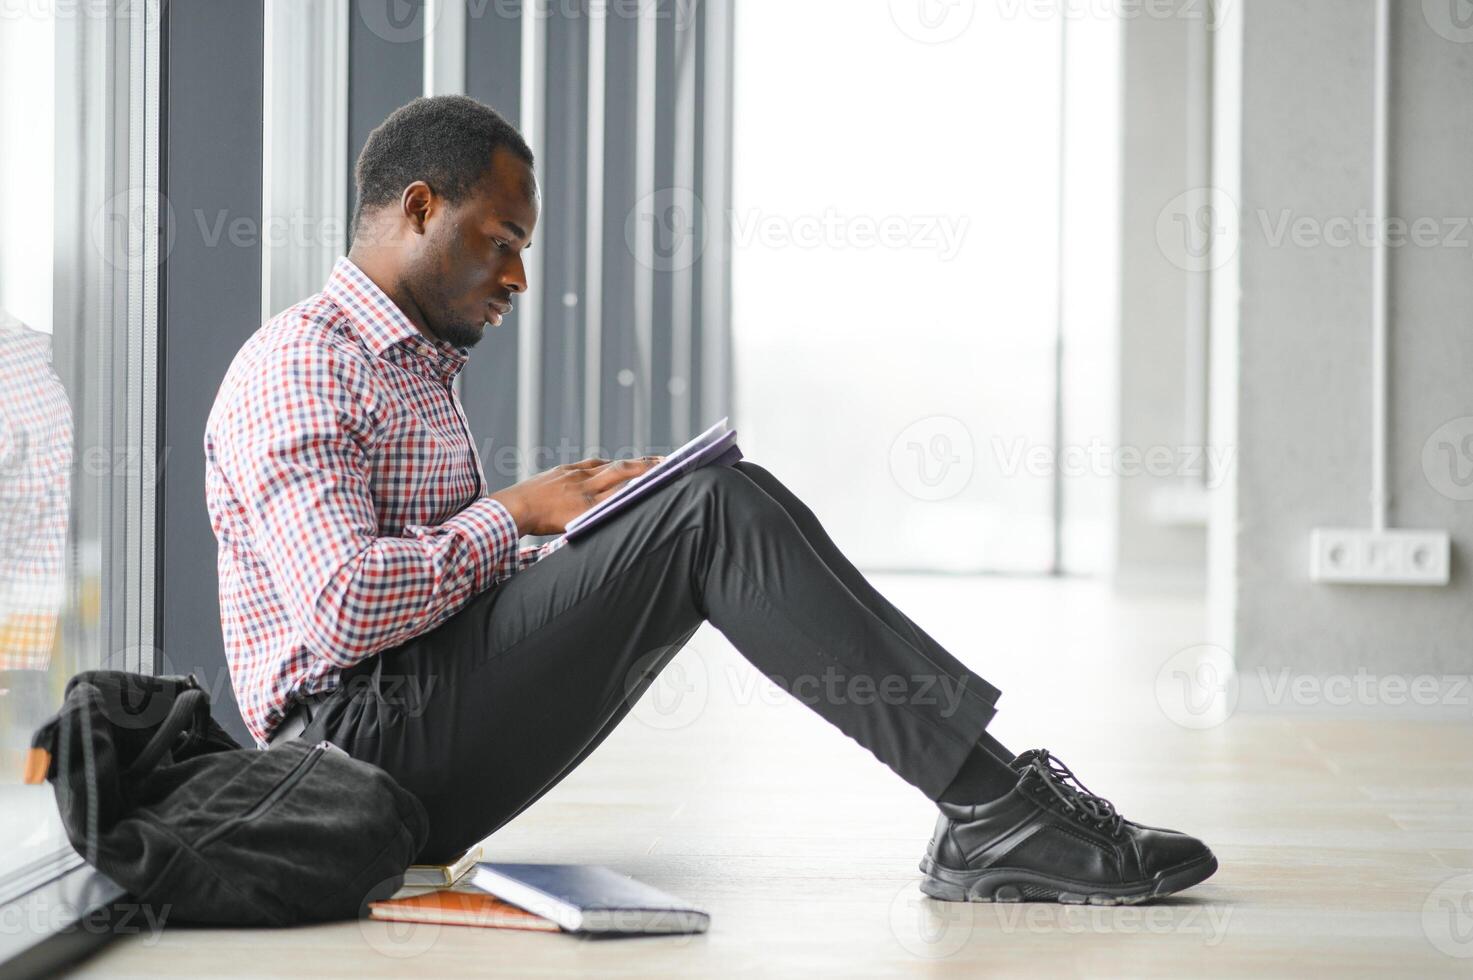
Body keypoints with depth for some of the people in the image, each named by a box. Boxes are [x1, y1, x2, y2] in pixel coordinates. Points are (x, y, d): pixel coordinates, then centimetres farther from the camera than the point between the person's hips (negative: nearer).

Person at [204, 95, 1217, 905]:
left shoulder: (418, 366, 24)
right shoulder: (296, 367, -8)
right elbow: (343, 609, -21)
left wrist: (585, 522, 5)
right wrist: (512, 516, -9)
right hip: (369, 733, -9)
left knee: (718, 503, -4)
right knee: (713, 512, -20)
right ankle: (994, 807, -21)